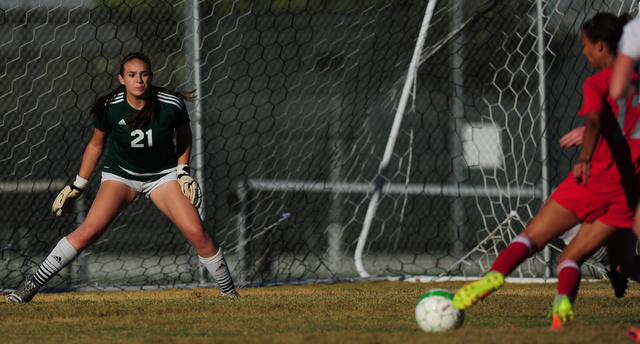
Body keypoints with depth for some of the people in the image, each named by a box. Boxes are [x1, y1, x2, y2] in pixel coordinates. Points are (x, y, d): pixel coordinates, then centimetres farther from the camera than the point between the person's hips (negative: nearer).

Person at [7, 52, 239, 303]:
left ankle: (229, 291, 7)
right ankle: (31, 286, -11)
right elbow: (96, 144, 1)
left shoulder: (171, 104, -18)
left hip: (163, 175, 1)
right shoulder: (110, 108, -17)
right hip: (120, 174, -1)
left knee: (196, 232, -14)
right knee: (89, 231, -19)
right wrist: (77, 186, 5)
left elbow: (184, 135, 4)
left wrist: (183, 172, -5)